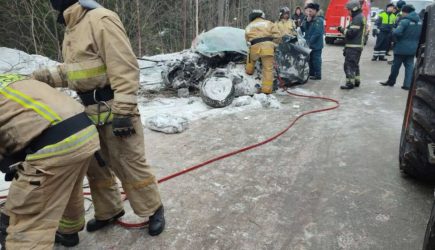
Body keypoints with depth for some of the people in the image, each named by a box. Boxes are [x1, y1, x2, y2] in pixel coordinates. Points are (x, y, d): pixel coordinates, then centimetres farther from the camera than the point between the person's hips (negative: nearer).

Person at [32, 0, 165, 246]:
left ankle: (154, 210, 20)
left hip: (112, 109, -9)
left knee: (130, 165, 0)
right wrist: (46, 76, 5)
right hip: (89, 111, 9)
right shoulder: (72, 27, 13)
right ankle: (109, 211, 36)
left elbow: (124, 68, -22)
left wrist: (122, 111, -25)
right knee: (96, 165, 17)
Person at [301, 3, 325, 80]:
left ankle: (318, 75, 5)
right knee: (310, 59, 14)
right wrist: (307, 22, -8)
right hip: (309, 44, 8)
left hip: (316, 45, -8)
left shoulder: (319, 20, -13)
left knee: (316, 60, -3)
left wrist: (310, 42, -21)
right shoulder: (307, 19, 11)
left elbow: (317, 33, -21)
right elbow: (303, 30, 7)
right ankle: (311, 73, 26)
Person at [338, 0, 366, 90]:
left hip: (353, 47, -11)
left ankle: (350, 83, -11)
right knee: (354, 64, 18)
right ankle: (356, 81, 26)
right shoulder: (360, 17, 18)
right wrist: (345, 30, 9)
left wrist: (342, 30, -10)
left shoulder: (357, 18, -15)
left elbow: (351, 33, -22)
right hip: (357, 45, 11)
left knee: (349, 64, -10)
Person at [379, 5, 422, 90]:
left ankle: (391, 81, 23)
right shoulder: (419, 22, 5)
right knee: (409, 66, 10)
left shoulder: (405, 21, -18)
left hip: (402, 48, -6)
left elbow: (396, 32, -28)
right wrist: (415, 40, 18)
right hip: (413, 48, 6)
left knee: (396, 65, 9)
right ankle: (407, 85, 8)